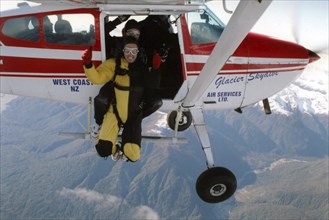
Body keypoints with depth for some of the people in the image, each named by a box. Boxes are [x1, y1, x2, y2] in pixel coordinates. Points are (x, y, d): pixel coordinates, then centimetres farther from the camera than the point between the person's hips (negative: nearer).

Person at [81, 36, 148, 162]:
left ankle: (125, 147, 29)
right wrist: (88, 64, -30)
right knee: (103, 150, -13)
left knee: (133, 156, -7)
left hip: (134, 115, 1)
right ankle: (114, 148, 24)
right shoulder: (115, 64, -8)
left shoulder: (143, 66, 0)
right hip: (115, 112, -1)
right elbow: (97, 78, -13)